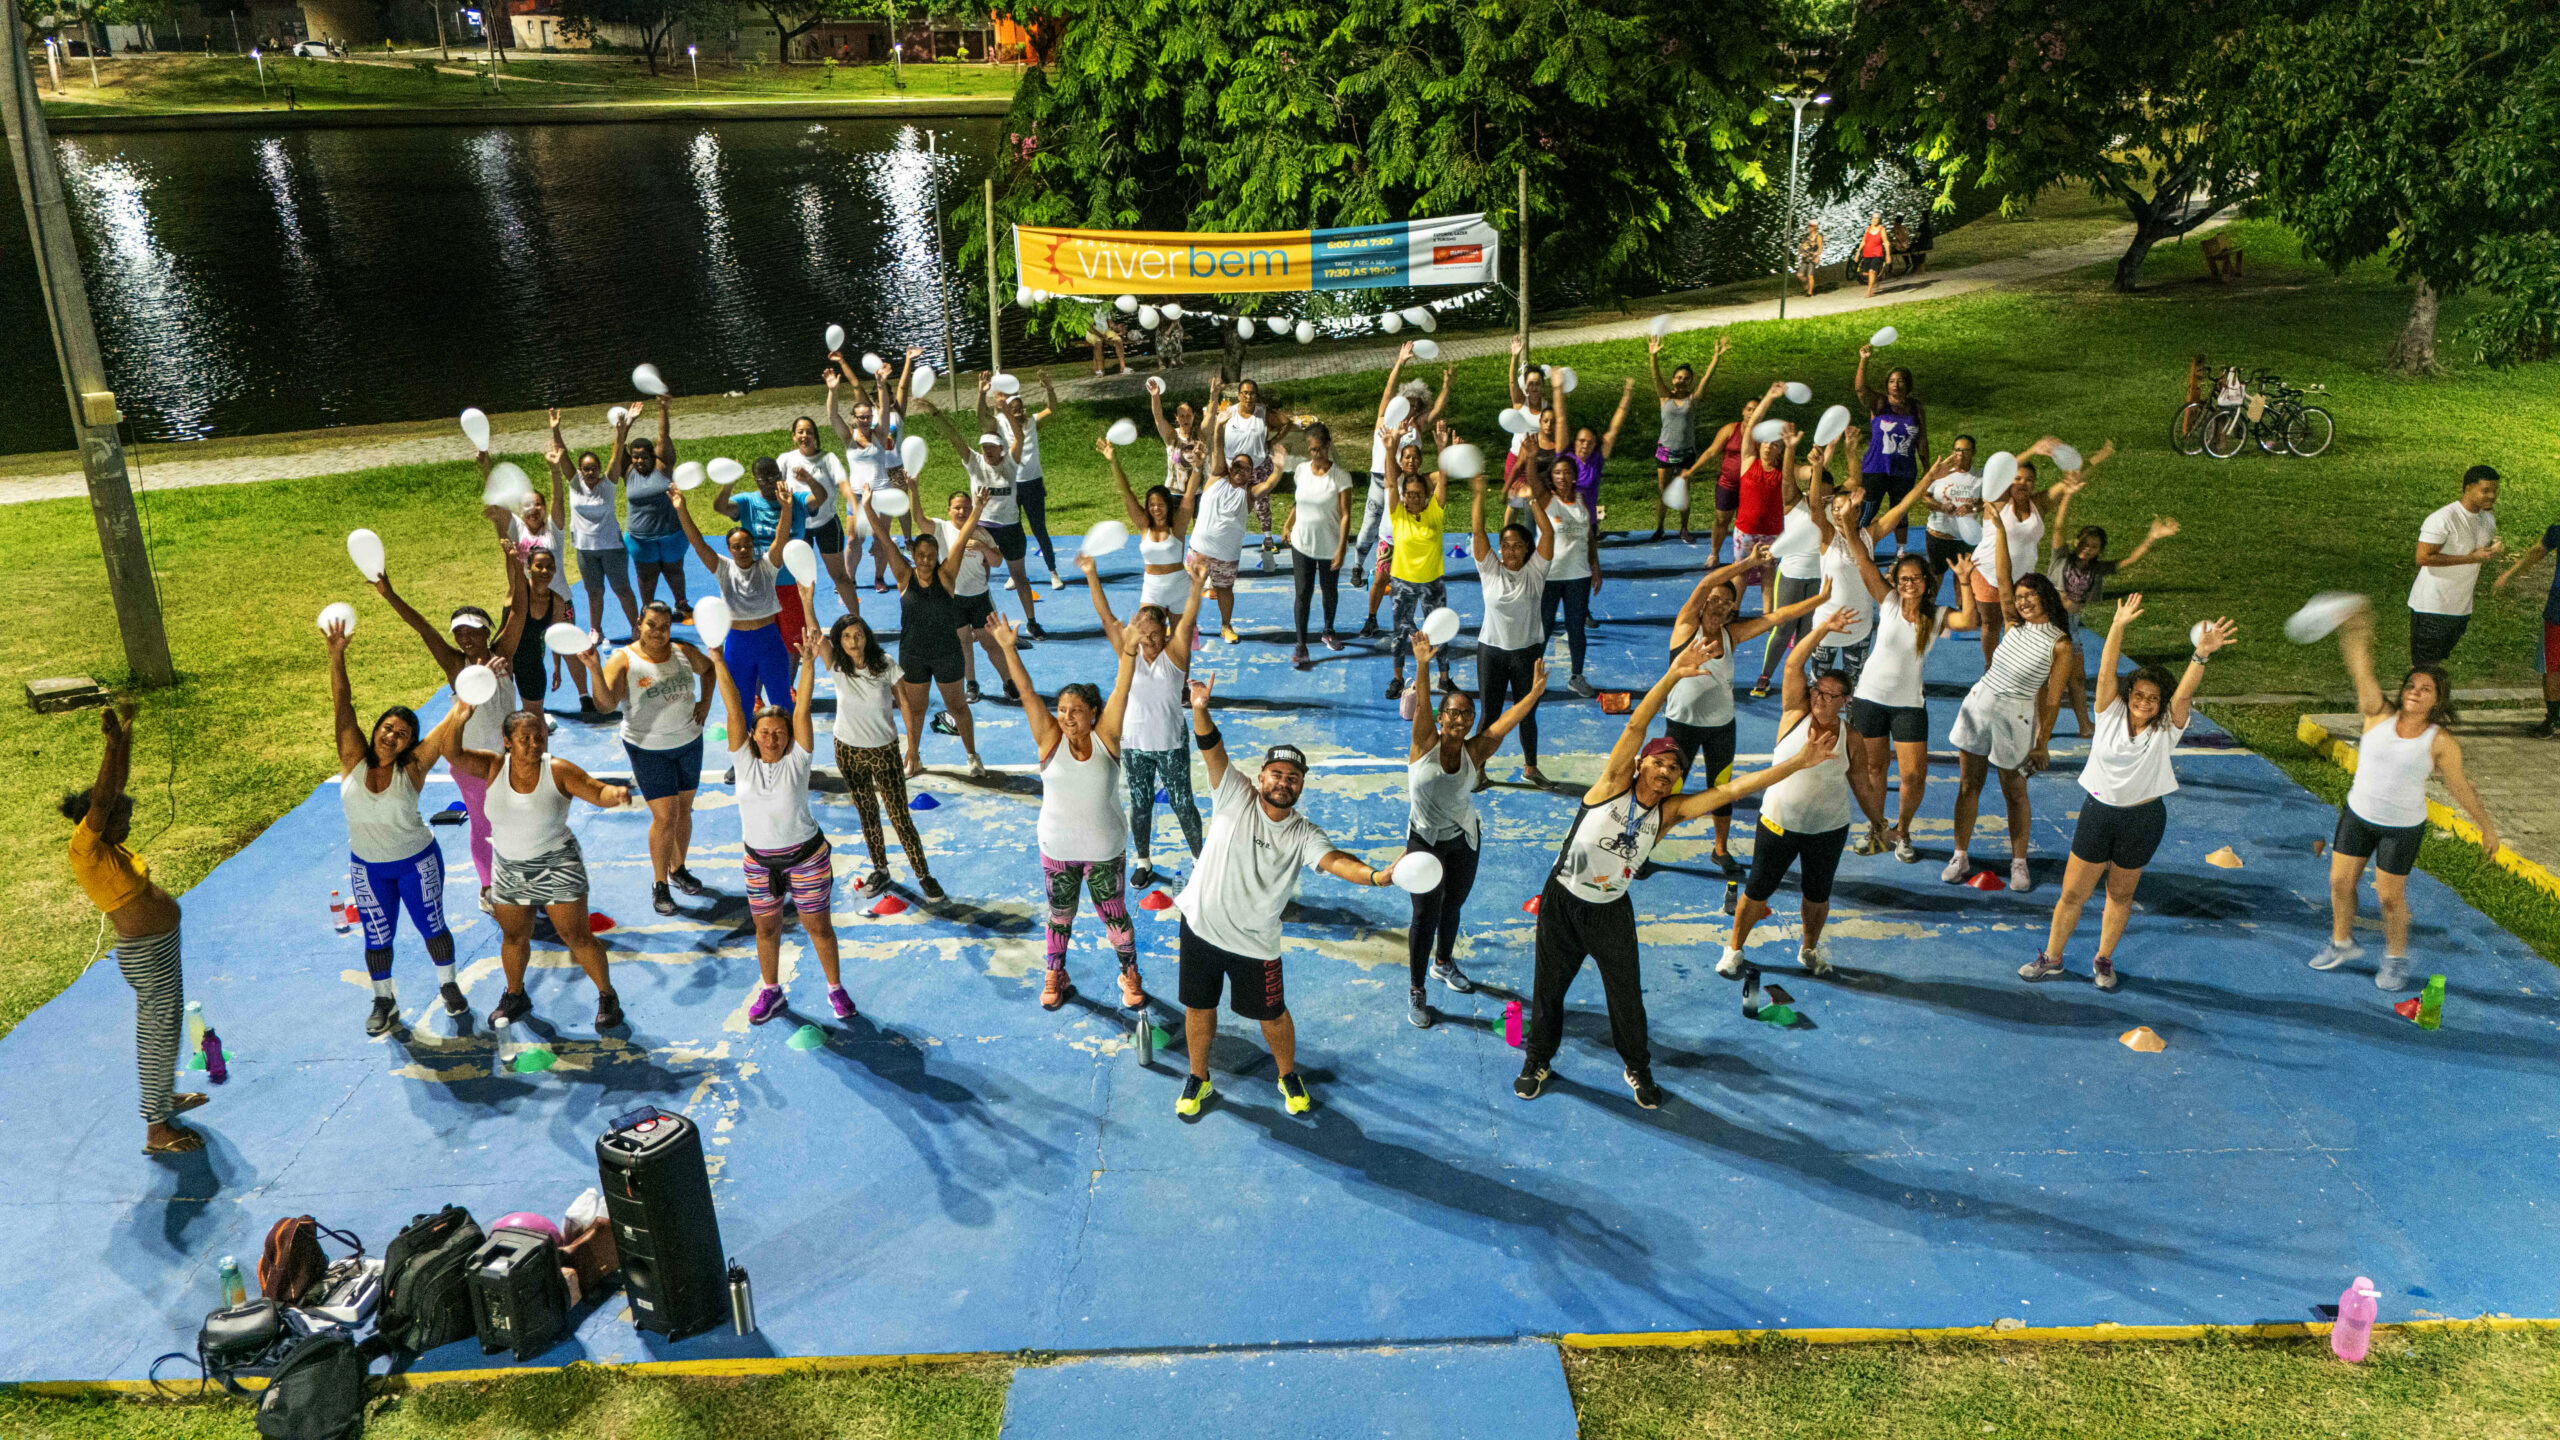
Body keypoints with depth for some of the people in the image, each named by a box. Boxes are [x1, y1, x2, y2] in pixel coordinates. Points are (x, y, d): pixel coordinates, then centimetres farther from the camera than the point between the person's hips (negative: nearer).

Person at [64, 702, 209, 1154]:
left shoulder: (105, 845, 1)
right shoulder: (85, 850, -21)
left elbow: (118, 784, 6)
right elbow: (101, 798, -34)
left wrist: (126, 733, 2)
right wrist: (113, 742, -40)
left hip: (159, 947, 10)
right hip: (147, 955, -10)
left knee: (162, 1025, 25)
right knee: (159, 1035, 1)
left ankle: (164, 1095, 45)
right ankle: (156, 1128, 12)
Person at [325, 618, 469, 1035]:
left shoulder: (412, 768, -19)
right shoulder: (354, 760, -14)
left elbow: (447, 728, -34)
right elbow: (342, 708, -23)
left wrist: (459, 716, -56)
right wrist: (336, 656, -34)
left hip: (417, 860, -2)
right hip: (367, 866, 2)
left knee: (432, 926, 12)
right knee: (377, 938, 14)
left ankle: (448, 986, 35)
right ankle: (384, 1001, 34)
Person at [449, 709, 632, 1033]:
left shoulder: (558, 770, -18)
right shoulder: (494, 767, -10)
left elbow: (599, 793, -20)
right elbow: (454, 754, -21)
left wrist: (615, 794, -43)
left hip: (557, 868, -3)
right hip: (510, 870, 4)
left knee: (576, 937, 1)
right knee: (514, 937, 19)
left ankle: (607, 996, 19)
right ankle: (515, 997, 42)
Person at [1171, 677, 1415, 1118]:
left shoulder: (1304, 835, -9)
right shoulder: (1235, 797, -9)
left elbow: (1334, 861, -27)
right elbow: (1213, 750, -22)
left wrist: (1376, 875, -48)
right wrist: (1200, 709, -41)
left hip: (1254, 943, 0)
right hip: (1200, 927, 0)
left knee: (1272, 1015, 13)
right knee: (1199, 1007, 14)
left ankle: (1288, 1077, 41)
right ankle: (1198, 1078, 39)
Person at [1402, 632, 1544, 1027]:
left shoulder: (1475, 751, -11)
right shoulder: (1425, 743, -16)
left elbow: (1506, 721, -24)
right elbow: (1421, 703, -32)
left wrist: (1535, 692, -39)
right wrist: (1422, 665, -49)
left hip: (1464, 838, 3)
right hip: (1424, 840, -3)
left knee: (1453, 906, 19)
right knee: (1426, 913, -2)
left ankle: (1443, 963, 46)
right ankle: (1416, 992, 10)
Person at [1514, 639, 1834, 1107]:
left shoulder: (1670, 811, -4)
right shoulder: (1613, 785, -13)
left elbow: (1733, 789, -8)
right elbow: (1636, 726, -23)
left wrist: (1798, 762, -13)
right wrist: (1672, 676, -34)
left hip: (1611, 911, 2)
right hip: (1562, 901, -2)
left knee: (1627, 994, 12)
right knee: (1549, 986, 12)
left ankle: (1638, 1068, 38)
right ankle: (1538, 1061, 35)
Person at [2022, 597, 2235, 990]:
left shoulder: (2167, 729, -7)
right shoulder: (2111, 714, -5)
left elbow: (2184, 693, -24)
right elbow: (2106, 673, -17)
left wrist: (2201, 655, -41)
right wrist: (2118, 628, -30)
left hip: (2143, 820, 0)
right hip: (2098, 811, 0)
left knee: (2120, 894, 14)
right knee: (2072, 892, 5)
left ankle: (2104, 961, 33)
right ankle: (2051, 959, 21)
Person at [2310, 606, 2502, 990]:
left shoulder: (2441, 741, -12)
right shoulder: (2379, 714, -8)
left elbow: (2460, 787, -2)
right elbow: (2362, 674, -20)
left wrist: (2486, 825, 0)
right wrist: (2357, 637, -35)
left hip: (2403, 827, -3)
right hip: (2358, 814, 3)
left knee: (2390, 896, 4)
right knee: (2340, 881, 9)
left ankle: (2396, 958, 28)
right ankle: (2342, 943, 32)